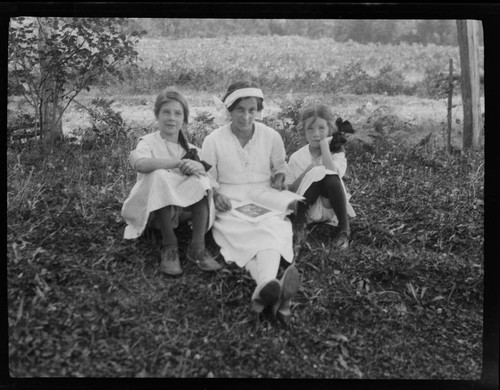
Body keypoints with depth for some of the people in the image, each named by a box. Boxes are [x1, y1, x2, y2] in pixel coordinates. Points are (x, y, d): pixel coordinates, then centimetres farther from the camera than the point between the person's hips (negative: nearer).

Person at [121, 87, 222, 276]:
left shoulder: (189, 148, 12)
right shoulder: (148, 142, -2)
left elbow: (205, 170, -5)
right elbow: (140, 164, -27)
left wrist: (195, 166, -28)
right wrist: (179, 163, -32)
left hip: (183, 207, 4)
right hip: (153, 209, -3)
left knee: (201, 181, -20)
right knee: (159, 176, -30)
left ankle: (197, 247, -27)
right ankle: (169, 247, -26)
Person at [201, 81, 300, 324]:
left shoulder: (272, 137, 7)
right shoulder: (213, 140, 3)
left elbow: (280, 168, 23)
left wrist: (279, 178, 1)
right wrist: (216, 195, -12)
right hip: (230, 206, -1)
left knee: (272, 230, -34)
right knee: (247, 236, -33)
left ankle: (264, 289, -61)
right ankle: (271, 289, -60)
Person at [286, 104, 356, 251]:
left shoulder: (337, 154, -3)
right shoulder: (297, 158, -2)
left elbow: (332, 175, -26)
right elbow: (288, 191, -3)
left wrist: (324, 144, -22)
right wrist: (307, 172, -17)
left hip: (330, 209, 0)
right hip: (308, 209, 0)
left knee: (330, 179, -31)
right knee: (316, 174, -28)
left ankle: (344, 228, -19)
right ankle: (299, 222, -15)